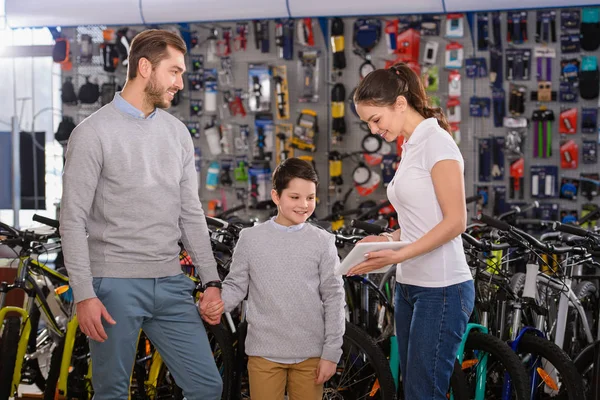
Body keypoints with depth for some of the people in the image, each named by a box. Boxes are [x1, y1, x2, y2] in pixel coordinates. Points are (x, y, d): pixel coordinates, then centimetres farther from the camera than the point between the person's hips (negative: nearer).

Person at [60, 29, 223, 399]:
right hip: (116, 285, -5)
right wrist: (84, 295, -14)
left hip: (171, 284, 5)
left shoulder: (177, 133, 10)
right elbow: (73, 220, -9)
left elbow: (191, 215, 13)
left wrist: (212, 280, 7)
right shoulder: (94, 133, -7)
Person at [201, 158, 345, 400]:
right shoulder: (251, 239, 1)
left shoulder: (322, 242, 1)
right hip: (264, 352, 0)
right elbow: (236, 286, 5)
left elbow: (333, 298, 1)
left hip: (310, 355, 0)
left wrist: (331, 353, -2)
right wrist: (216, 303, -17)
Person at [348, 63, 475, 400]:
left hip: (441, 290, -9)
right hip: (411, 285, 9)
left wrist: (399, 255, -22)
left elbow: (455, 221, -16)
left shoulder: (436, 142, -10)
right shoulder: (411, 146, 15)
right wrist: (388, 240, 3)